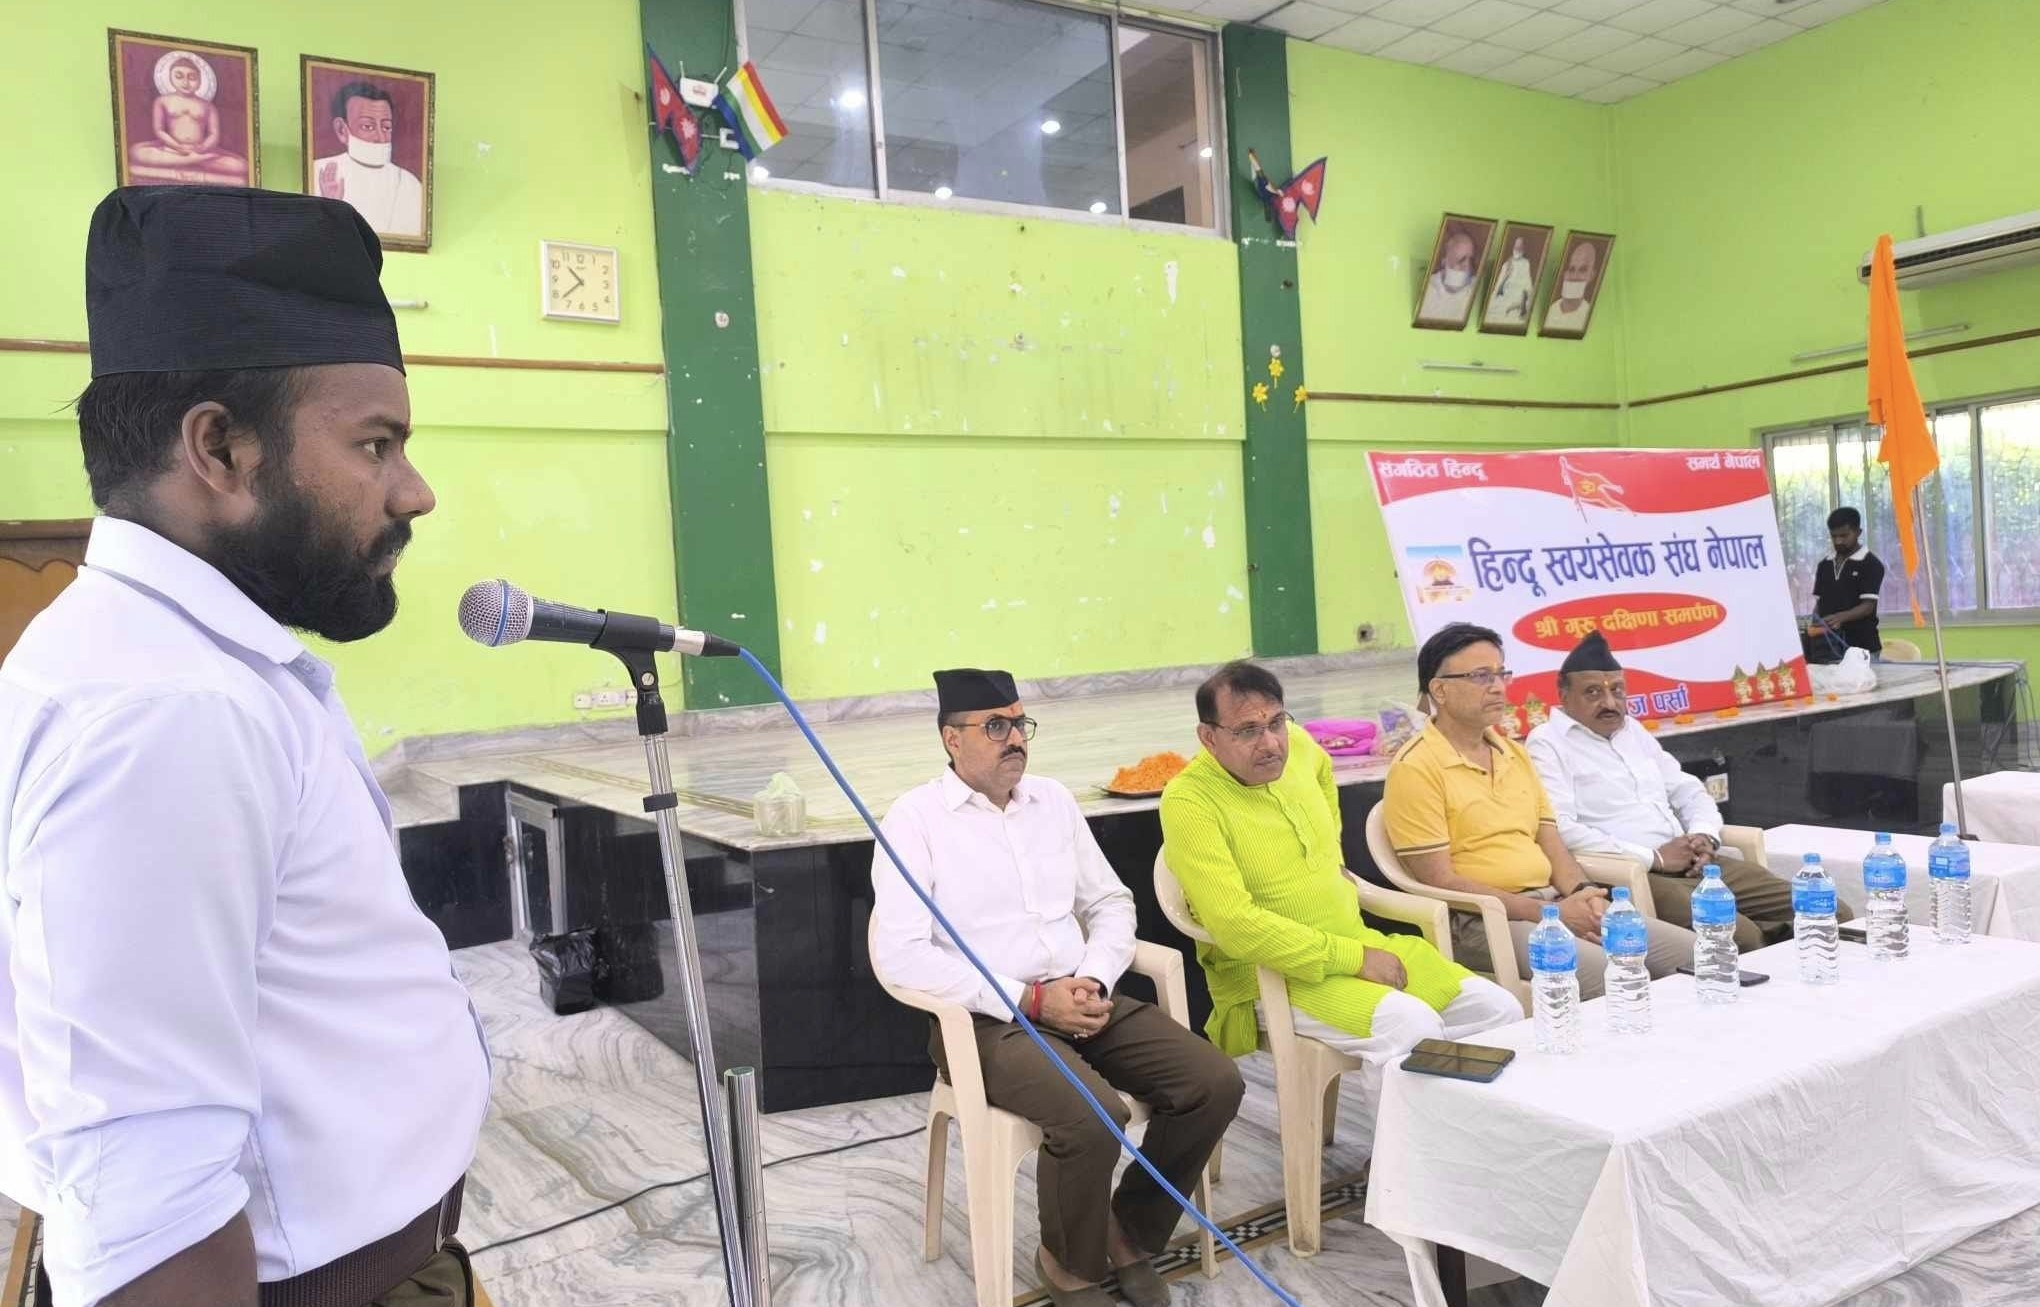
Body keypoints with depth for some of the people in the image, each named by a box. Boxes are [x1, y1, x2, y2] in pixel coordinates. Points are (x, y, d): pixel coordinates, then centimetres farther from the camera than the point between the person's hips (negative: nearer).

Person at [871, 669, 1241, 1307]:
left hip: (1084, 1003, 6)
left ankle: (1131, 1230, 12)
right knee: (1092, 1116, -31)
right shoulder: (916, 817, -6)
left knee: (1215, 1082, -12)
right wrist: (1030, 999, -17)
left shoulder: (1054, 799, 13)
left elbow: (1112, 903, 16)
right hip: (988, 1019, -6)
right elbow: (898, 954, -15)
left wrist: (1094, 980, -6)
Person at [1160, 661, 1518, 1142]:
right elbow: (1235, 927, -26)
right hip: (1270, 975, -8)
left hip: (1360, 944, 8)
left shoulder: (1298, 747, 4)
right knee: (1411, 1025, -30)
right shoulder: (1188, 802, -18)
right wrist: (1353, 958, -22)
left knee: (1499, 1009, -5)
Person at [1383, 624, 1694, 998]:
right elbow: (1441, 882, -14)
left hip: (1555, 904, 8)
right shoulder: (1415, 769, -10)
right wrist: (1546, 912, -17)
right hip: (1480, 921, -8)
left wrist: (1583, 893, -6)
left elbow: (1550, 843, 17)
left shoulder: (1514, 752, 16)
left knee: (1691, 952, -3)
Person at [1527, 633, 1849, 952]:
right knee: (1740, 938, -30)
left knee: (1832, 916, -2)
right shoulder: (1548, 744, -5)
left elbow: (1689, 792, 25)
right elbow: (1561, 830, -18)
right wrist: (1653, 857, -16)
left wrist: (1704, 836, 1)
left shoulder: (1634, 731, 21)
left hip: (1696, 865, 8)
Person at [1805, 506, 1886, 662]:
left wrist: (1840, 617, -28)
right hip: (1827, 646, 4)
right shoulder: (1824, 565, 14)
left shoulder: (1871, 564, -3)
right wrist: (1814, 625, -4)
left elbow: (1868, 606, -11)